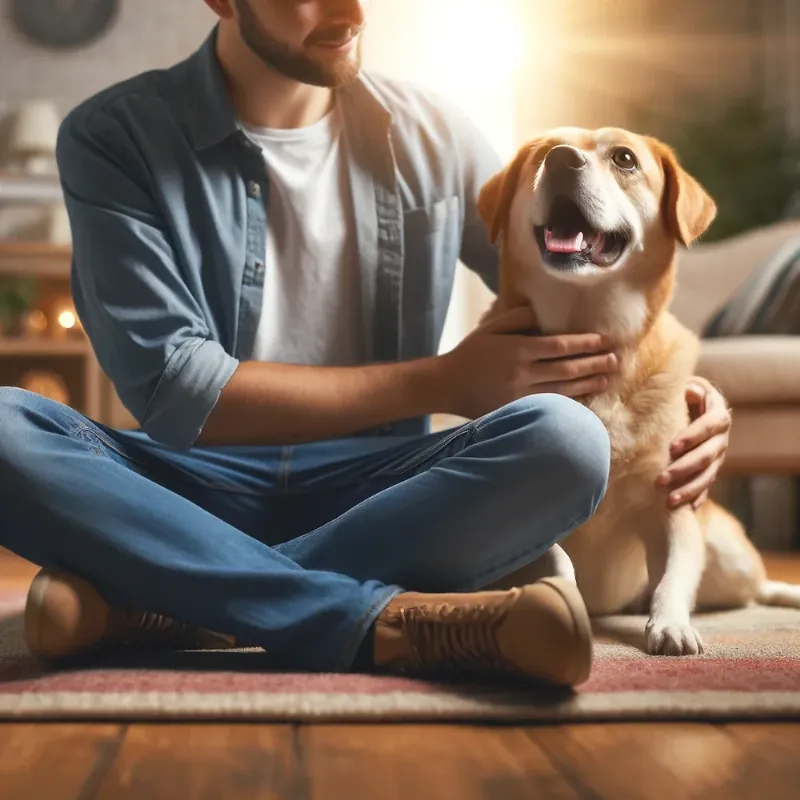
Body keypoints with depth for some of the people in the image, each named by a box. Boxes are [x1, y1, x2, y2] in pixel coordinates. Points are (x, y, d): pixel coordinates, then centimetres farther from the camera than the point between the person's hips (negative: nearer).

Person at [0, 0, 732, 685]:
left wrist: (678, 383, -10)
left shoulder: (431, 134, 4)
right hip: (195, 487, -1)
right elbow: (173, 391, -13)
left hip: (377, 488, 2)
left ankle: (164, 603, -27)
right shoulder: (114, 137, -5)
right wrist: (442, 382, -15)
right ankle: (384, 620, -30)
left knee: (564, 435, -28)